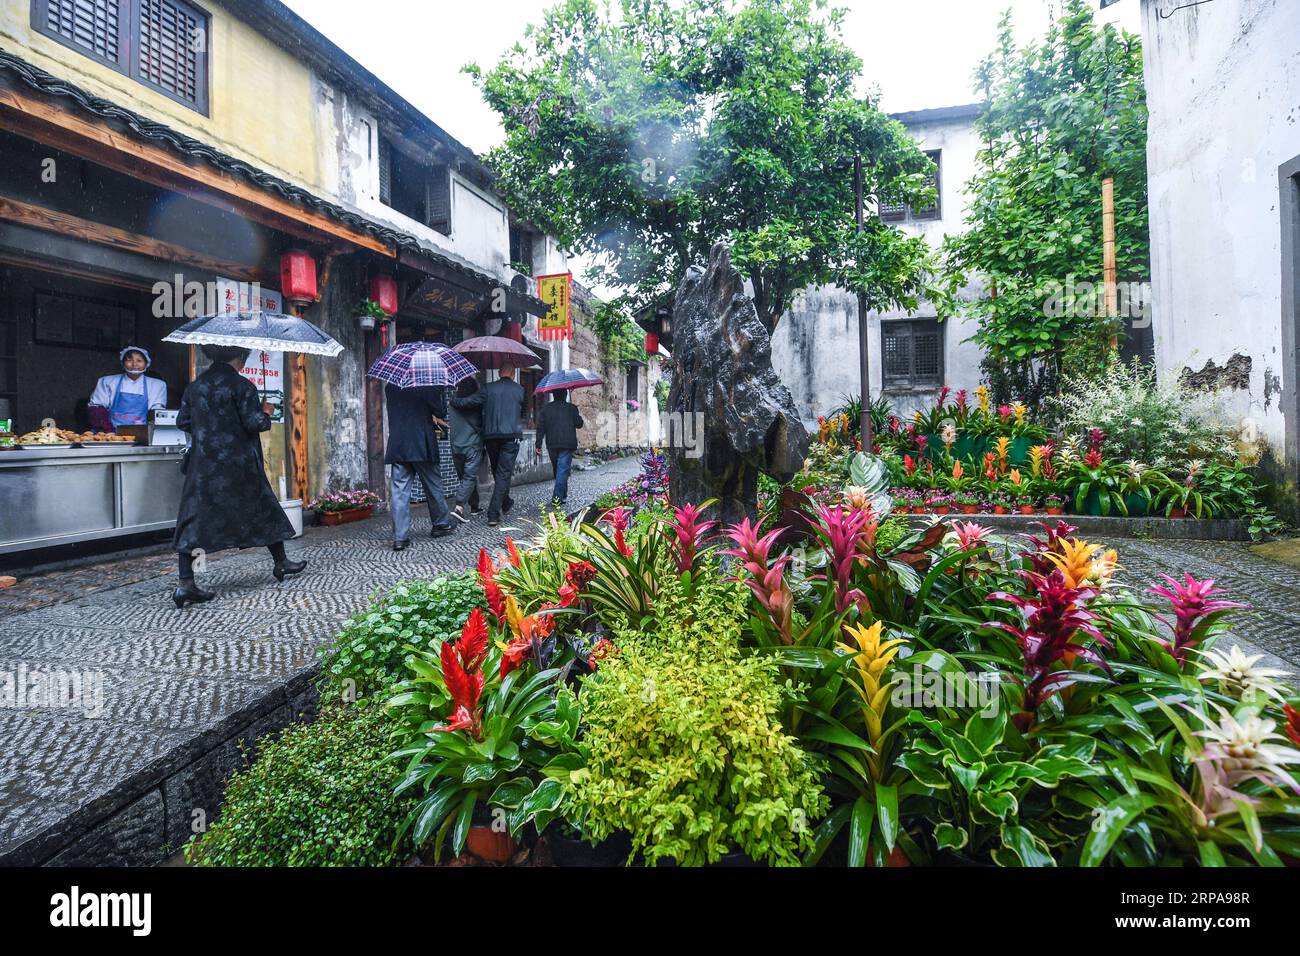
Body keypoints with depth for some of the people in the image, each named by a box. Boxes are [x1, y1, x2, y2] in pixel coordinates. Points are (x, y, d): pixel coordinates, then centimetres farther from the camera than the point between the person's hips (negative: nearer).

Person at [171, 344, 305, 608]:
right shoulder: (241, 385, -9)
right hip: (238, 464, -4)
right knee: (262, 509, 12)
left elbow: (182, 421, 11)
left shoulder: (195, 386, 8)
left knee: (194, 519, 3)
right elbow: (254, 423, -14)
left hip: (202, 465, 4)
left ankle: (186, 584, -4)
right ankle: (281, 562, 26)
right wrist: (266, 412, 5)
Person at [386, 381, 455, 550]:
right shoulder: (427, 386, -9)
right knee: (433, 486, 13)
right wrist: (439, 389, 7)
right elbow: (441, 412, -5)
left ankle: (400, 537, -1)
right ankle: (442, 525, 26)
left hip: (397, 447, 4)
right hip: (421, 446, -3)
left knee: (400, 491, 2)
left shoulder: (389, 387, 8)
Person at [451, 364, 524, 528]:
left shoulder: (488, 389, 4)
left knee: (498, 473, 19)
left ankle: (506, 504, 35)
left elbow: (466, 403, 0)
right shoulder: (519, 390, 4)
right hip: (511, 436, -2)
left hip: (491, 436, 2)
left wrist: (452, 401, 18)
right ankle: (493, 515, -8)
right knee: (503, 474, -2)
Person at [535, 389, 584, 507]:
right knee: (563, 470, -7)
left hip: (552, 445, 4)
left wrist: (538, 445, 6)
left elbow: (541, 428, 4)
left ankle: (563, 493, 29)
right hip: (567, 444, -4)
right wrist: (578, 417, 23)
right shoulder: (571, 408, -2)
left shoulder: (546, 409, 7)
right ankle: (557, 497, -17)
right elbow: (579, 424, 4)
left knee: (558, 470, 17)